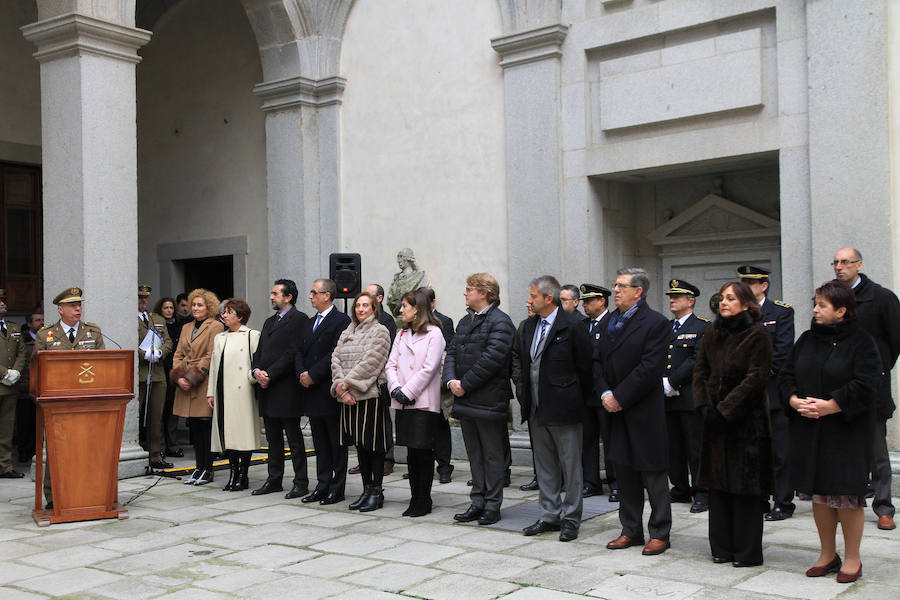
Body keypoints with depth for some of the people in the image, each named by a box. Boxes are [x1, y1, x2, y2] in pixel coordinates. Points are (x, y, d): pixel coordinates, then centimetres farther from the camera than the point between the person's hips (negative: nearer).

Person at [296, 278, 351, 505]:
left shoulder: (341, 321, -8)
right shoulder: (309, 323, 18)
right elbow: (299, 352, 13)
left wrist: (312, 375, -16)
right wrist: (301, 374, -6)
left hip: (330, 392, -8)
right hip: (311, 392, 8)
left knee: (337, 443, 1)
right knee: (320, 443, 12)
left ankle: (337, 489, 6)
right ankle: (322, 486, 18)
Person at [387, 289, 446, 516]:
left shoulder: (434, 333, -5)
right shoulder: (402, 334, 16)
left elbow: (429, 368, -13)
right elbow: (391, 365, 10)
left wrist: (408, 392, -14)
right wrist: (396, 388, -7)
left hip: (424, 402, -6)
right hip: (403, 403, 6)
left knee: (424, 451, -2)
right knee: (411, 453, 9)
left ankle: (423, 501, 7)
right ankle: (415, 500, 16)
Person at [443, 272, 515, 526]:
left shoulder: (500, 322, -11)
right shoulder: (465, 321, 16)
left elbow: (492, 359, -20)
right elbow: (452, 353, 13)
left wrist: (464, 384, -17)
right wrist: (450, 380, -5)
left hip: (489, 400, -8)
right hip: (465, 400, 8)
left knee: (492, 455, 2)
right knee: (474, 454, 13)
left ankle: (492, 505, 10)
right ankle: (478, 503, 21)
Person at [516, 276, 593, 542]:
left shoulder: (572, 325, -11)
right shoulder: (530, 326, 10)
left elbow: (585, 366, -7)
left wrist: (578, 399, 0)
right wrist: (526, 398, 11)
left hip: (563, 408, -7)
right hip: (537, 409, 7)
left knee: (570, 465, 3)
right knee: (544, 465, 14)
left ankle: (571, 518, 12)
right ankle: (550, 515, 24)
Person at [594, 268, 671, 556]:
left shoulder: (656, 323, -11)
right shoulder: (610, 321, 11)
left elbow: (650, 368, -18)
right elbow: (597, 360, 10)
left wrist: (620, 397, -17)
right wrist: (604, 393, -5)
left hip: (645, 413, -7)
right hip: (617, 412, 7)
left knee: (653, 474, 2)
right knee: (625, 473, 13)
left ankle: (659, 534, 13)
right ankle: (631, 530, 24)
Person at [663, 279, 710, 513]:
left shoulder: (702, 327, -2)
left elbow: (697, 360, -13)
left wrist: (672, 382, -16)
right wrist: (660, 382, -4)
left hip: (691, 397, -6)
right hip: (667, 398, 6)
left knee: (696, 448, -2)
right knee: (673, 447, 10)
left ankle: (701, 493, 6)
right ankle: (680, 489, 21)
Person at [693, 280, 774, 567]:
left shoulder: (758, 335, -9)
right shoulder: (712, 334, 10)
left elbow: (756, 378, -14)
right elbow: (700, 370, 11)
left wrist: (725, 409, -15)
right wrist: (705, 406, -4)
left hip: (747, 420, -6)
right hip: (715, 418, 6)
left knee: (746, 485, -2)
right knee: (718, 484, 9)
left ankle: (747, 552, 7)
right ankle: (722, 547, 17)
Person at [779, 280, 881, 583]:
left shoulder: (861, 341, -7)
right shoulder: (807, 340, 10)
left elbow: (865, 386, -15)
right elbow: (786, 375, 10)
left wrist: (829, 405, -19)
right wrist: (795, 401, -8)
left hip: (846, 432, -5)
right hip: (808, 430, 6)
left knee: (847, 493, -2)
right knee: (818, 493, 10)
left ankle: (852, 559, 12)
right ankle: (827, 554, 23)